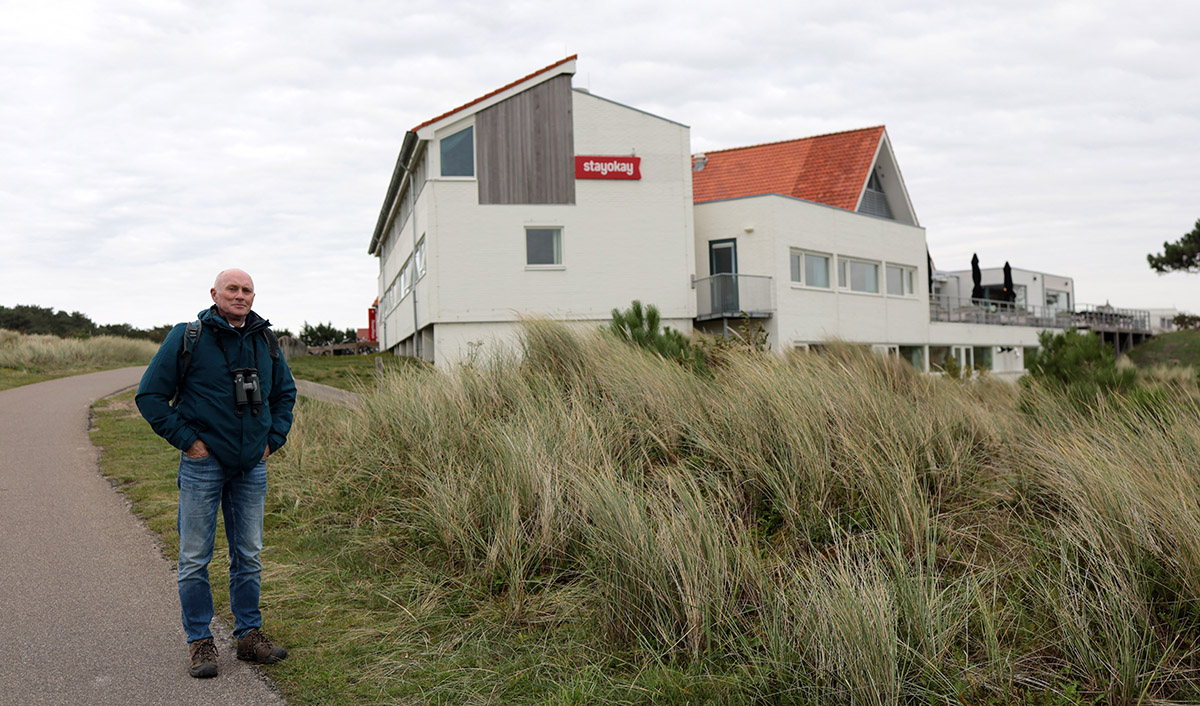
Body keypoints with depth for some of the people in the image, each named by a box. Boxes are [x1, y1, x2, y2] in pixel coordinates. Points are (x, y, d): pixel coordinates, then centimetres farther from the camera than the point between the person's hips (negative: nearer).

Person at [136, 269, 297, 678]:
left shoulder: (266, 341, 8)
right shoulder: (187, 338, -6)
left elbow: (285, 392, 22)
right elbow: (150, 395, -5)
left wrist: (274, 438, 11)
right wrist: (186, 440, -10)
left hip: (252, 466, 4)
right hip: (203, 464, -4)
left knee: (249, 556, 11)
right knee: (195, 557, 1)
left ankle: (249, 634, 22)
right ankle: (200, 641, 14)